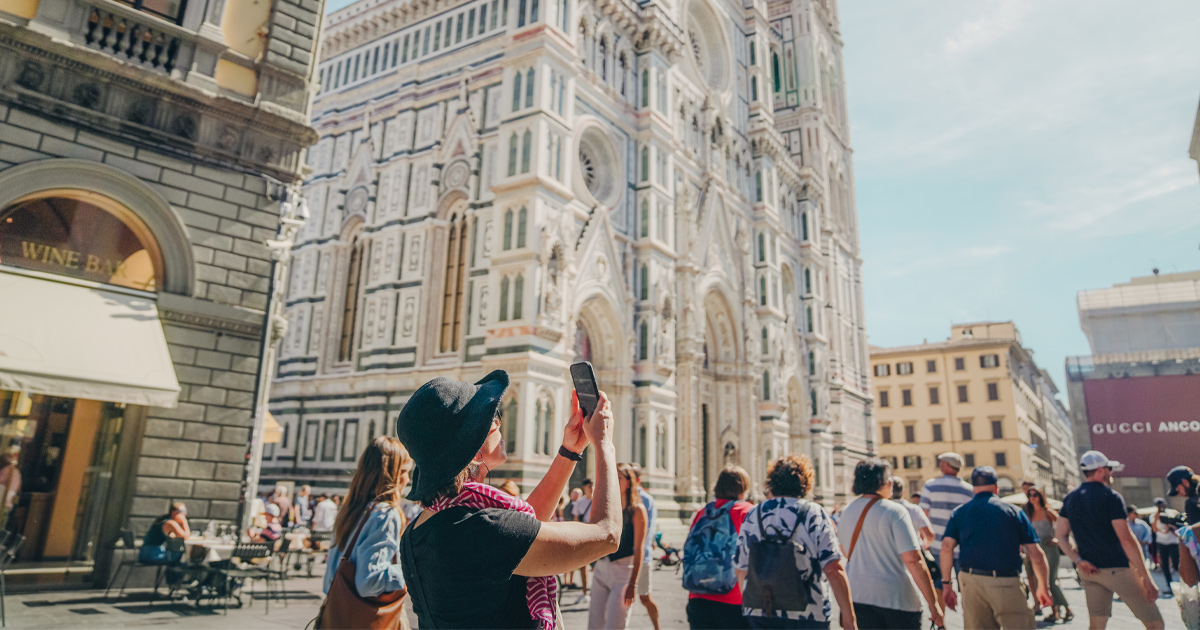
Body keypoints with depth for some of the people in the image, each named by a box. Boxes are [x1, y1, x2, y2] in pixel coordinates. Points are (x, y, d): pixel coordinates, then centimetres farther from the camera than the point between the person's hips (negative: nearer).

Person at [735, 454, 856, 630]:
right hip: (808, 616, -3)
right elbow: (833, 569, -13)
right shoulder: (815, 515, -6)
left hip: (758, 616, 3)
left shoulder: (752, 516, 4)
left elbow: (741, 569, 8)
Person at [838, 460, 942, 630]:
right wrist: (933, 604, -13)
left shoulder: (846, 512, 5)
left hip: (858, 596, 5)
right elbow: (913, 560, -18)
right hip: (896, 598, -5)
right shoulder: (894, 511, -14)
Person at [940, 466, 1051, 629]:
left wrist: (946, 583, 2)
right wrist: (1043, 587, 15)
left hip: (971, 581, 2)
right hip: (1007, 584, -2)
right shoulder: (1014, 511, 7)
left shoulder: (959, 513, 10)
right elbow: (1036, 554, 4)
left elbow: (947, 547, -2)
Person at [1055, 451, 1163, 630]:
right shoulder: (1110, 497, -11)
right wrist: (1146, 578, -13)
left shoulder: (1070, 499, 8)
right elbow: (1127, 540, -16)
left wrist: (1078, 560, -1)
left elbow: (1060, 535, 6)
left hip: (1088, 570, 6)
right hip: (1116, 568, -6)